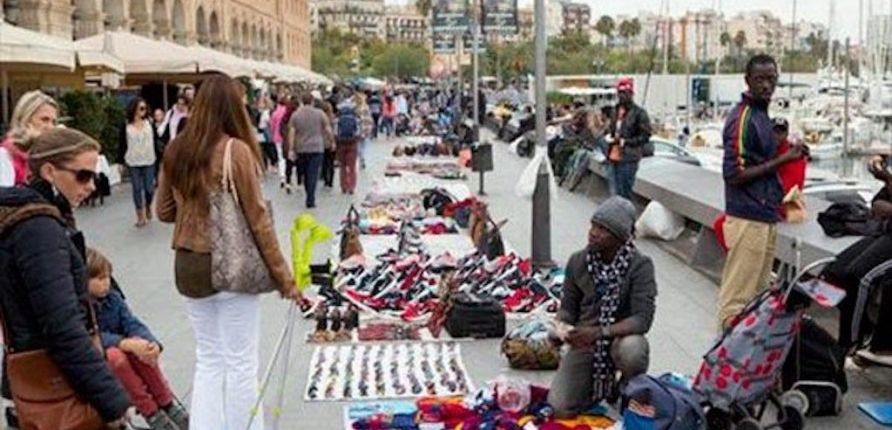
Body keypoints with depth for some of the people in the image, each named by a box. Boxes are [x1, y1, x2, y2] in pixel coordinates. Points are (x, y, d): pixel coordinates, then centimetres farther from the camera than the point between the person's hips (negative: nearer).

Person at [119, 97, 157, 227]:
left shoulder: (149, 124, -1)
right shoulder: (126, 126, -2)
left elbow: (155, 142, 3)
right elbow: (122, 145, 2)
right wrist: (121, 162, 1)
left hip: (148, 162, 0)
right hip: (133, 163, 0)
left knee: (149, 188, 2)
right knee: (137, 189, 3)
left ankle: (148, 206, 32)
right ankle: (141, 216, 11)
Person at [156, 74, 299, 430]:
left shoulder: (176, 150, 2)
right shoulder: (237, 150, -14)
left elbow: (164, 211, 11)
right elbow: (258, 219, -12)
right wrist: (282, 274, -6)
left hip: (187, 267, 6)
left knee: (208, 360, 17)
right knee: (241, 363, 6)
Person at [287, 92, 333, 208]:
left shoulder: (295, 115, 1)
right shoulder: (320, 113, -3)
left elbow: (291, 133, -3)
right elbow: (328, 129, -2)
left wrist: (291, 149, -2)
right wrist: (332, 141, 13)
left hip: (301, 149, 2)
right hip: (316, 148, -2)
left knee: (305, 174, 16)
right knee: (313, 174, -3)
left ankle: (310, 197, 25)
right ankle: (310, 200, -9)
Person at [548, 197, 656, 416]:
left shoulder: (640, 266, -15)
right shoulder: (578, 261, -4)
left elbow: (642, 319, -21)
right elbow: (568, 307, 5)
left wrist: (600, 332, -32)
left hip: (621, 337, -3)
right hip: (585, 342, 3)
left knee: (632, 349, -39)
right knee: (561, 407, -12)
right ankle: (598, 383, 23)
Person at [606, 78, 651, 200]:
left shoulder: (639, 113, -5)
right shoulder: (616, 111, 17)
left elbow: (645, 136, -8)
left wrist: (626, 142, -16)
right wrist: (610, 138, 9)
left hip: (628, 160, -6)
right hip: (613, 158, 6)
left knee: (625, 194, -3)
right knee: (614, 194, 8)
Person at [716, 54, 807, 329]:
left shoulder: (761, 114, 15)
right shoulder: (742, 118, -15)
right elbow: (734, 174, -20)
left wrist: (788, 154, 7)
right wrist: (782, 159, -17)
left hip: (766, 217, 10)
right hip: (748, 220, -10)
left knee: (757, 291, 16)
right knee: (737, 295, -4)